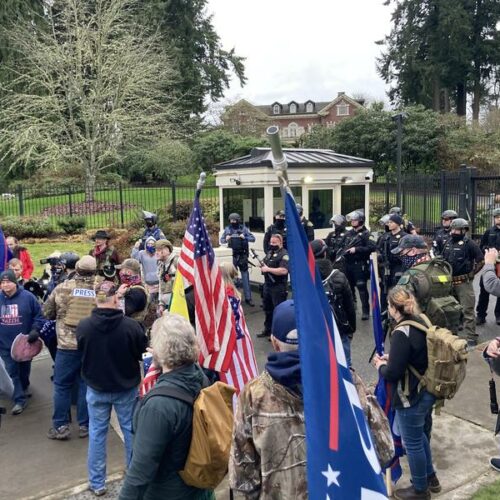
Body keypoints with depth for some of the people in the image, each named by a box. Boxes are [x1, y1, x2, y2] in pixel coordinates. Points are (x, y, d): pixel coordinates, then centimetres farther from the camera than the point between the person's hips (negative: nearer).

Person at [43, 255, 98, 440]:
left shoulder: (62, 288, -5)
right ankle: (84, 425, 21)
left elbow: (46, 313, 7)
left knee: (62, 385, 12)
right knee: (86, 385, 12)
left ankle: (60, 426, 19)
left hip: (67, 345, -1)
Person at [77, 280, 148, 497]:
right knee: (130, 430, 16)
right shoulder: (131, 325, -23)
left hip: (96, 388, 1)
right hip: (126, 387, -1)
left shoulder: (83, 326, -18)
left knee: (97, 433, 15)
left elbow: (82, 352, 2)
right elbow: (142, 352, -6)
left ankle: (97, 483, 25)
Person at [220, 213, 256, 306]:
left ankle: (248, 298, 8)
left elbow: (253, 238, -2)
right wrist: (226, 239, -11)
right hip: (231, 255, 2)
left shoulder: (244, 228, -2)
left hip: (242, 255, -2)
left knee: (245, 276, 2)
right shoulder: (227, 229, 4)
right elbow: (221, 240, 11)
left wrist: (245, 237, -19)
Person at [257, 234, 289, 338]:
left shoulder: (284, 254, -14)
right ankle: (268, 329, 31)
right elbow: (265, 265, 26)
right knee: (267, 308, 18)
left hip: (278, 287, -9)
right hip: (267, 285, 9)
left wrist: (268, 269, -22)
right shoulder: (269, 252, 13)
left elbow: (284, 271, -26)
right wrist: (262, 266, 1)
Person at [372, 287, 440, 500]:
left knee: (412, 443, 12)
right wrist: (391, 358, 9)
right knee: (419, 435, 29)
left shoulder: (401, 333, -27)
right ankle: (430, 477, 45)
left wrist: (381, 366, -5)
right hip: (427, 392, 9)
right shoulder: (422, 322, 0)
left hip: (411, 398, -9)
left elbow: (393, 373, -25)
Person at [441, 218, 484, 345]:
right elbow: (443, 259, 20)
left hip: (463, 283, -7)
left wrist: (471, 274, -6)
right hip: (449, 282, 7)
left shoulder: (468, 243, -11)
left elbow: (481, 260, -11)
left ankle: (471, 338, 2)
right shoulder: (448, 242, 8)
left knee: (467, 311, -4)